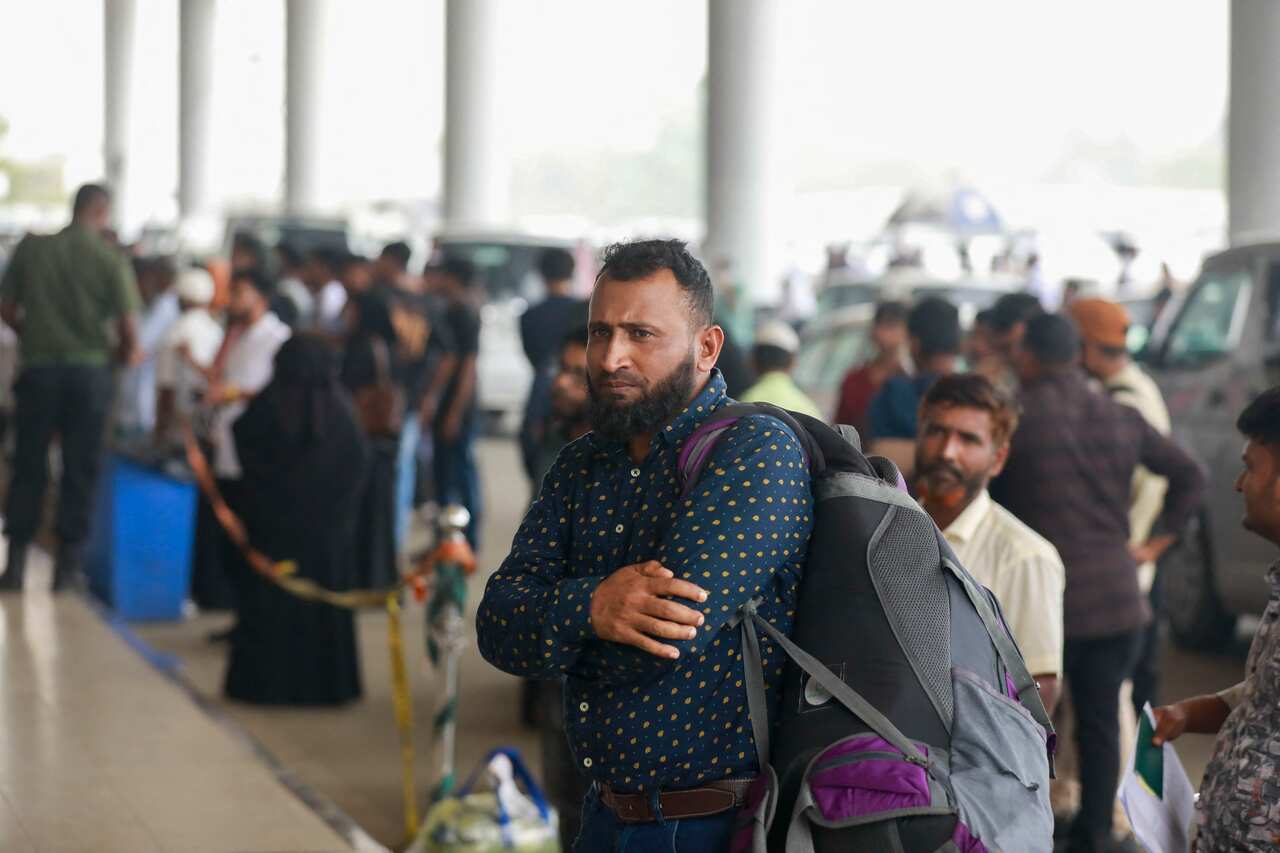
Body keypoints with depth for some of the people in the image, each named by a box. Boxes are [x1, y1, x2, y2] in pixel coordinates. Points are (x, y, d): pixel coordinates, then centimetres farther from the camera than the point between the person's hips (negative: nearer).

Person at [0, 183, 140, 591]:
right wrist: (121, 355, 10)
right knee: (80, 469, 7)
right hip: (89, 370, -2)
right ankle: (67, 564, 9)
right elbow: (129, 330, -11)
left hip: (39, 368, 2)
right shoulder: (111, 261, -8)